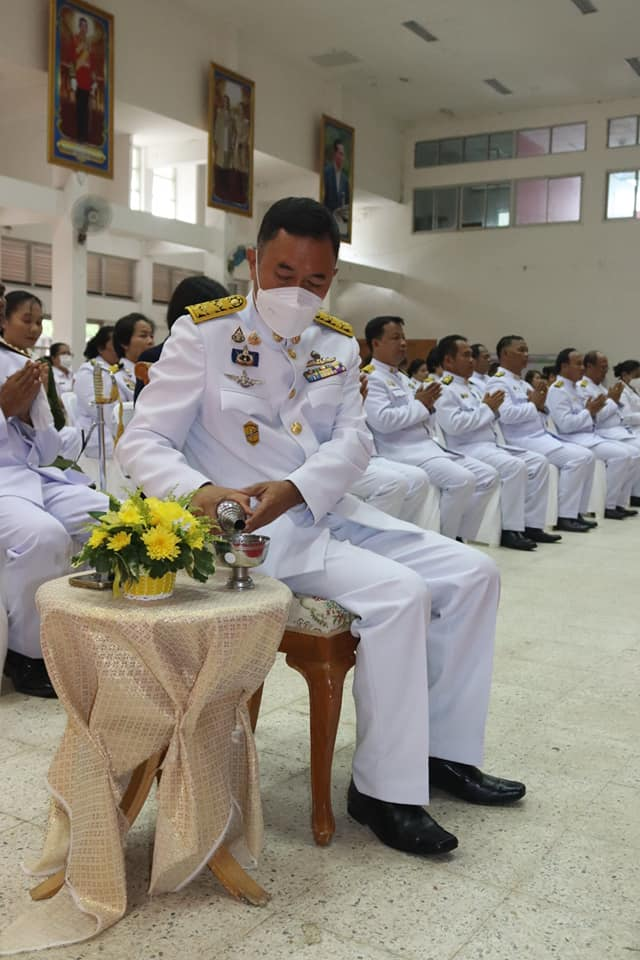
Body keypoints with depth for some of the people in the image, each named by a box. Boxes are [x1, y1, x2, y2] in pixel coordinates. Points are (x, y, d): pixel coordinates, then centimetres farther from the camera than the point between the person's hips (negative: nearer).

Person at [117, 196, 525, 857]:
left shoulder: (338, 344, 10)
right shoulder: (204, 332, -6)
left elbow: (353, 440, -1)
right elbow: (142, 443, -11)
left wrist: (294, 489, -22)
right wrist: (204, 492, -32)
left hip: (329, 510, 7)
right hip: (256, 530, -7)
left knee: (471, 573, 0)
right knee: (399, 594, -25)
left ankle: (443, 752, 13)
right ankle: (383, 789, -9)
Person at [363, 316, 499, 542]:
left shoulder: (401, 379, 22)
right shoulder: (371, 378, -6)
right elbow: (382, 420, -22)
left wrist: (429, 406, 1)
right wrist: (420, 404, -9)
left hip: (428, 446, 10)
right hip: (402, 451, -10)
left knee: (487, 476, 0)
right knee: (462, 479, -28)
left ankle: (459, 538, 3)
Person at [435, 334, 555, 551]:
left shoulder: (468, 388, 23)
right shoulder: (444, 389, -7)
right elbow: (453, 424, -22)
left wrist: (493, 408, 6)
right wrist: (487, 408, -11)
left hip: (490, 444, 10)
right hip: (467, 448, -10)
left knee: (538, 462, -1)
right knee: (515, 466, -31)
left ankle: (531, 524, -4)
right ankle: (510, 531, -24)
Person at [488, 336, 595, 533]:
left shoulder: (523, 383, 21)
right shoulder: (499, 382, -7)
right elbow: (506, 414, -24)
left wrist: (541, 404, -1)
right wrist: (534, 405, -11)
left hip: (541, 436, 9)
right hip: (523, 441, -9)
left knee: (587, 456, 0)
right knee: (577, 458, -20)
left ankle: (577, 512, 3)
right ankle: (564, 517, -14)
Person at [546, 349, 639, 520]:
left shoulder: (573, 389, 20)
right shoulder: (557, 390, -10)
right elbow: (565, 424, -22)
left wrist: (593, 410, 2)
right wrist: (589, 411, -12)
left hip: (590, 436, 10)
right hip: (574, 440, -10)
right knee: (620, 455, -23)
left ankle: (619, 503, 0)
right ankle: (608, 506, -13)